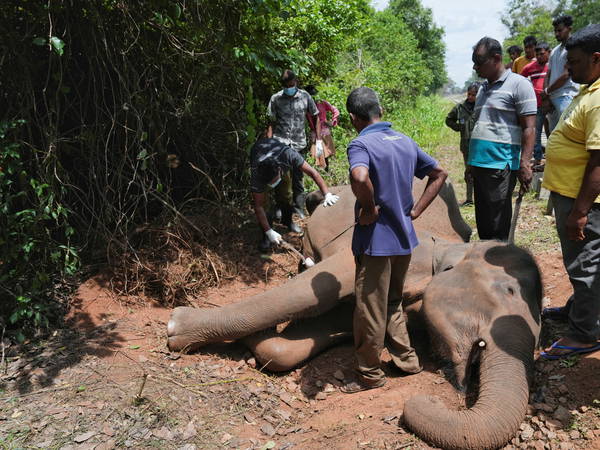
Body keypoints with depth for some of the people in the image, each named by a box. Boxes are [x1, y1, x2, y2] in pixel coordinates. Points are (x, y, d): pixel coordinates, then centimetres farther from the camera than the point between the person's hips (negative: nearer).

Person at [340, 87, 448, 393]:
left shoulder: (361, 144, -15)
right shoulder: (406, 142, 8)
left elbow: (360, 178, -38)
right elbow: (439, 175, 15)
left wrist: (369, 209, -20)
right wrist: (414, 211, 8)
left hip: (376, 241, -7)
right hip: (404, 238, 8)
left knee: (370, 309, 7)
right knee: (393, 303, 24)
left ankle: (370, 374, 21)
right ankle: (406, 359, 34)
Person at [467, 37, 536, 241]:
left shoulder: (518, 84, -4)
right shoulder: (483, 88, 19)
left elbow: (529, 128, -9)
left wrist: (524, 164, -18)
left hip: (500, 165, -7)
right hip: (480, 163, 8)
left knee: (497, 227, -4)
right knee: (483, 223, 12)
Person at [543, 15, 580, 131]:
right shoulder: (555, 51, 20)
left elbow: (566, 75, -12)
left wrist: (547, 91, -2)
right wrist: (546, 98, 5)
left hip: (566, 97, -8)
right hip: (552, 98, 8)